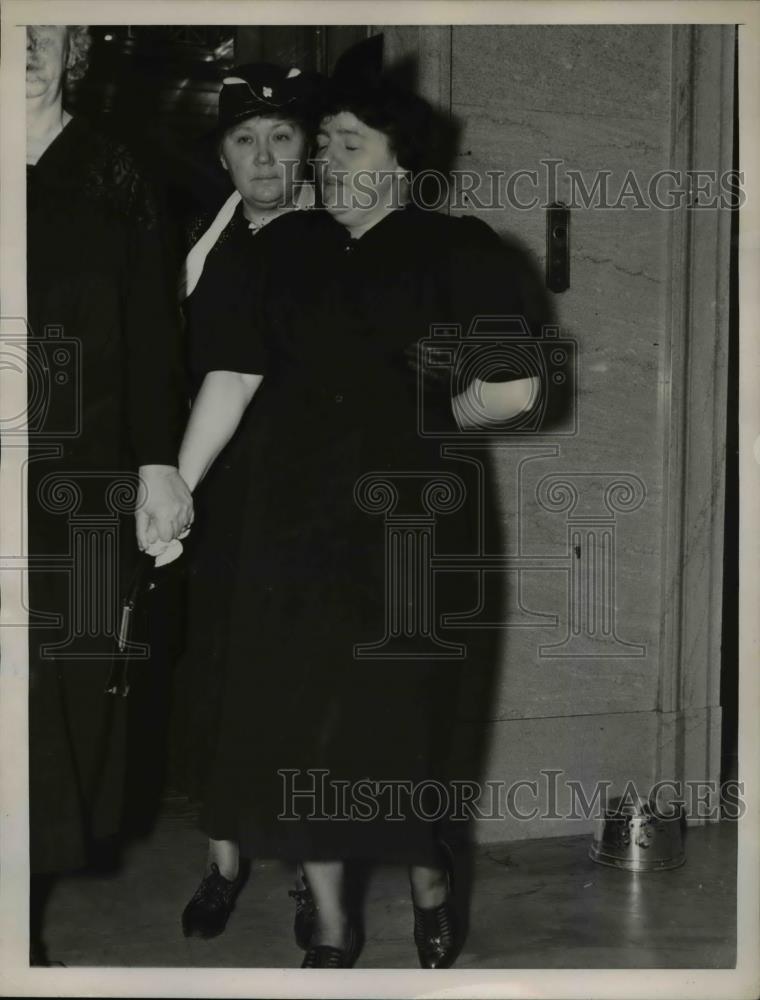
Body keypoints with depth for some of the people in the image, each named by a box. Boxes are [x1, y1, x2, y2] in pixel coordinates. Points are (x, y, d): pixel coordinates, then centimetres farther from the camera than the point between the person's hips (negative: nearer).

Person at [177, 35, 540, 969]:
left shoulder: (458, 250, -2)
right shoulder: (289, 246, 9)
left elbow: (513, 390, -7)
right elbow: (232, 376, 3)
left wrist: (427, 415, 4)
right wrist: (173, 491, -1)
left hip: (405, 530, -3)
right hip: (293, 528, 4)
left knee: (394, 731, 1)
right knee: (295, 730, 5)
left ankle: (427, 883, 31)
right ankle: (331, 926, 22)